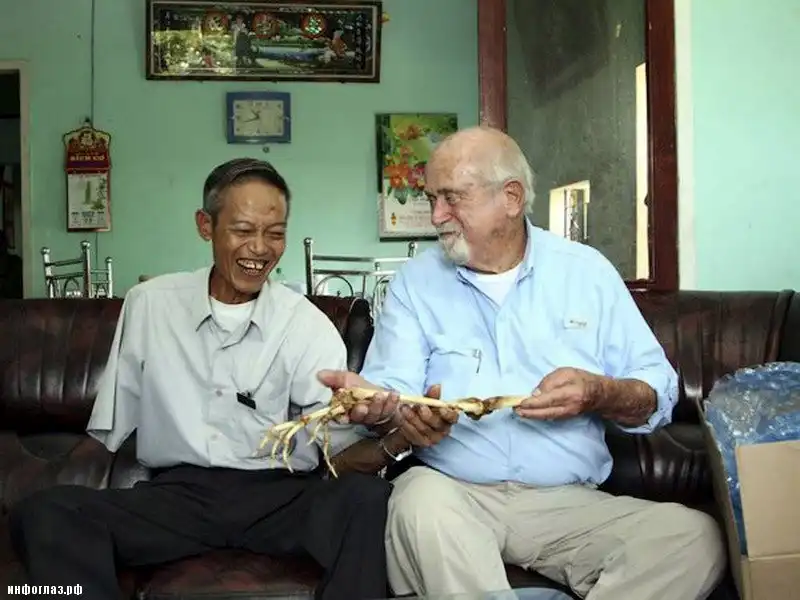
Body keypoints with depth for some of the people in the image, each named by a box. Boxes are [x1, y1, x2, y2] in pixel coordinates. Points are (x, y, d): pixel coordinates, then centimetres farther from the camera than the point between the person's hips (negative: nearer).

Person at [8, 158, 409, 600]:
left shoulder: (309, 325, 1)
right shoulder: (148, 304, 6)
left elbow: (342, 455, -5)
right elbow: (105, 432, 11)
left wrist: (392, 440, -27)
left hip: (279, 495, 0)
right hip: (176, 493, 1)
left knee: (367, 498, -31)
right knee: (42, 512, -25)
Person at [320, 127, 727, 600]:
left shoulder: (587, 271, 9)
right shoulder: (416, 282, 9)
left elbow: (658, 395, 7)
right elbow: (392, 389, -2)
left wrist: (600, 394, -15)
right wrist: (373, 399, -26)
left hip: (572, 503, 2)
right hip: (454, 493, -1)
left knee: (696, 537, -23)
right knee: (420, 499, -35)